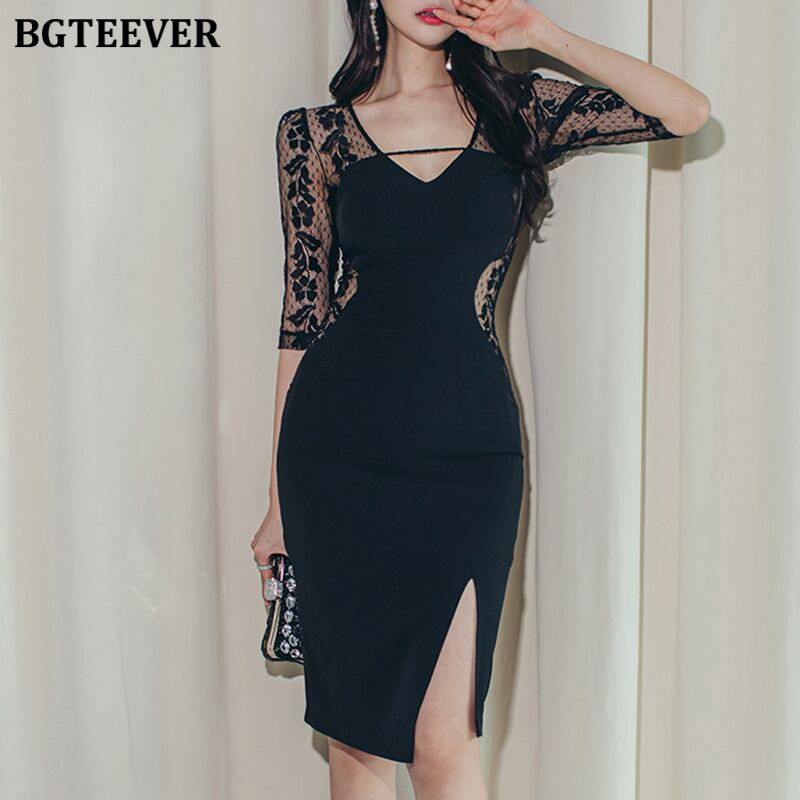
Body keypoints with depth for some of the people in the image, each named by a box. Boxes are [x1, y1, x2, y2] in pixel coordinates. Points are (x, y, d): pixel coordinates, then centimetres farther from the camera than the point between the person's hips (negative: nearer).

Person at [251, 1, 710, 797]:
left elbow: (688, 112, -2)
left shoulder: (514, 109, 7)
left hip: (466, 450, 0)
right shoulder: (314, 133, 5)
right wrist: (279, 500, 6)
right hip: (337, 452, 1)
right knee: (355, 733, 10)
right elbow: (301, 317, 5)